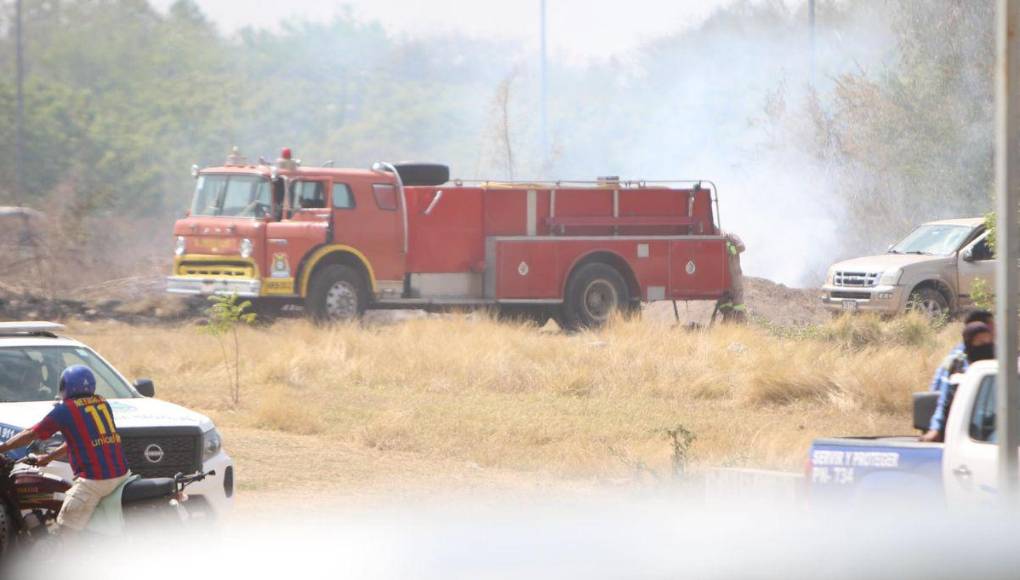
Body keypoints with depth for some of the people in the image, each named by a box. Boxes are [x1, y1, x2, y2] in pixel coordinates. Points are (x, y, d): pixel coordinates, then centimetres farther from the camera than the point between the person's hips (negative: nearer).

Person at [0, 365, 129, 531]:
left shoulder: (65, 409, -3)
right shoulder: (103, 403, 17)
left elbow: (31, 434, 4)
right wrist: (49, 457, 37)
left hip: (93, 479, -8)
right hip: (120, 474, 8)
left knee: (67, 528, -2)